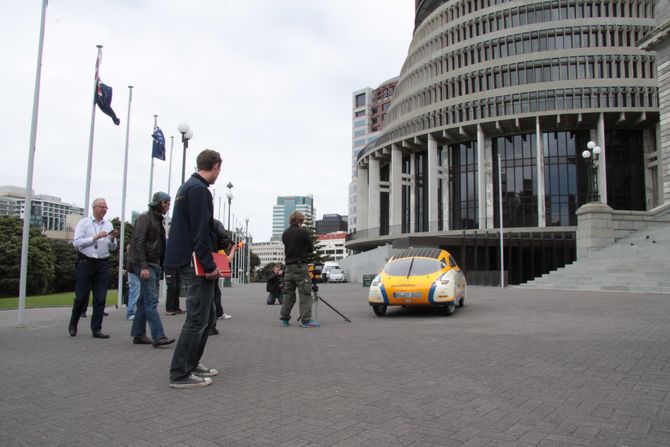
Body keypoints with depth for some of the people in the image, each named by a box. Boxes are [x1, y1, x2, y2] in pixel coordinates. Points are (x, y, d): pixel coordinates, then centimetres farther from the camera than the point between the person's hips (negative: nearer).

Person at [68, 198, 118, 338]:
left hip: (102, 264, 3)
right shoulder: (84, 223, 1)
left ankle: (96, 329, 8)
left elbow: (112, 248, 13)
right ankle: (72, 325, 24)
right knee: (81, 297, 2)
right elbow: (76, 242, -10)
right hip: (85, 262, -3)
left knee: (100, 299, 1)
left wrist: (112, 239, -6)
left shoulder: (108, 225, 11)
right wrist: (95, 237, -16)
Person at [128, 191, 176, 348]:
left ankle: (138, 335, 17)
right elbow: (139, 243, -16)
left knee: (144, 301, 11)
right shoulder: (145, 218, -8)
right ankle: (158, 337, -15)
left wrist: (161, 265, 15)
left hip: (155, 265, 9)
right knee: (151, 301, -12)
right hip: (145, 265, -9)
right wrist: (144, 266, -22)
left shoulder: (158, 220, 19)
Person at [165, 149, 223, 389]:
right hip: (197, 263, -11)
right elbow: (200, 231, -21)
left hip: (188, 261, 11)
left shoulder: (187, 187, 18)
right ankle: (180, 374, 3)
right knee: (197, 319, -4)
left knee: (208, 316, 17)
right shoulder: (199, 190, -14)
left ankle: (192, 363, 27)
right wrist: (209, 265, -20)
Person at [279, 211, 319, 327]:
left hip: (289, 266, 6)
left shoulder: (285, 234, 9)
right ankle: (305, 320, -6)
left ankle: (284, 318, 17)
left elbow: (287, 248, 14)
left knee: (288, 293, 14)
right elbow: (310, 249, 0)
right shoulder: (303, 232, -8)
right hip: (300, 266, -6)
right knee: (305, 293, -3)